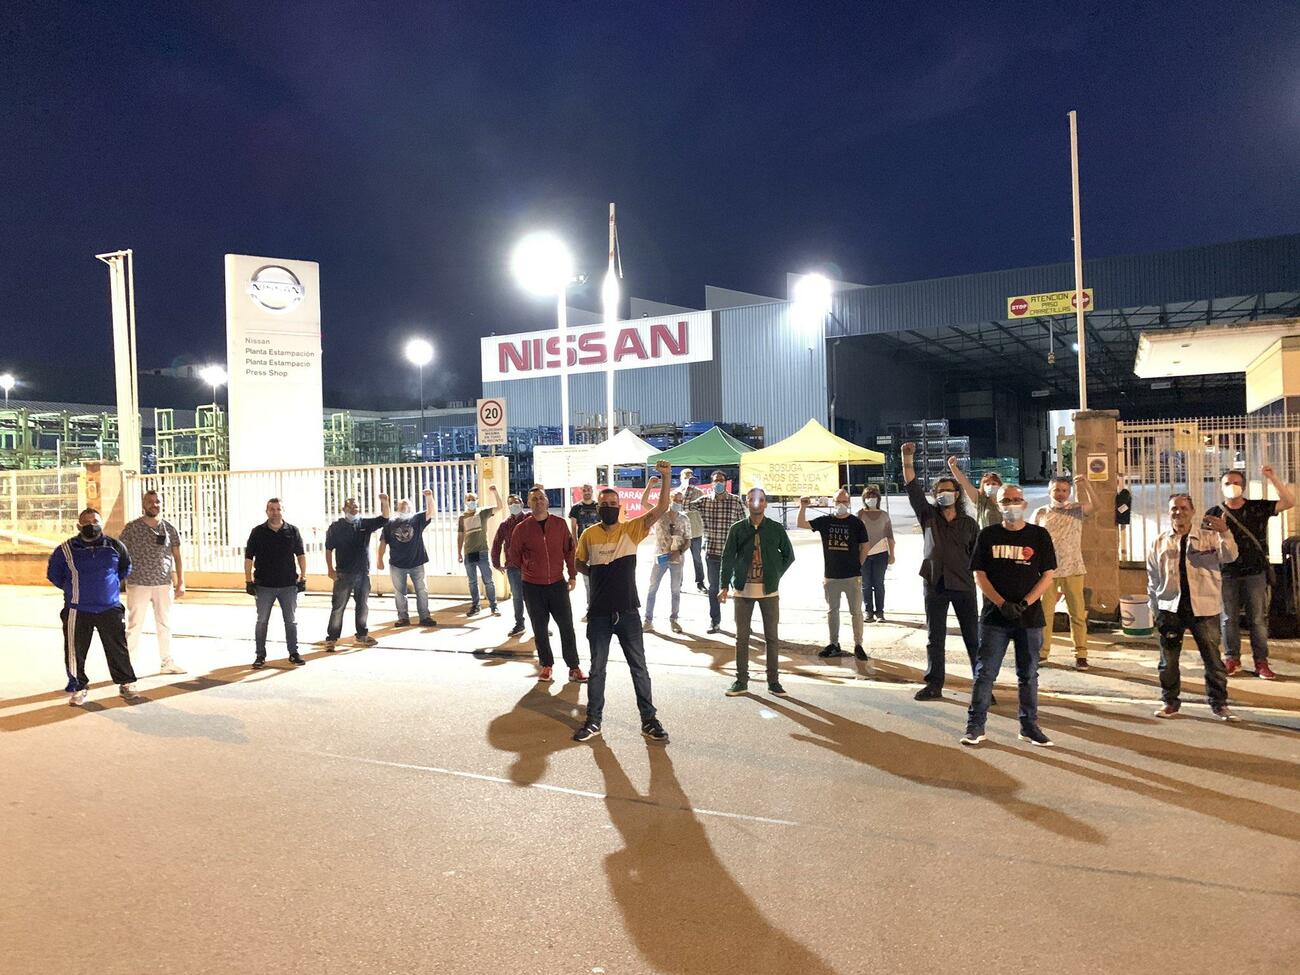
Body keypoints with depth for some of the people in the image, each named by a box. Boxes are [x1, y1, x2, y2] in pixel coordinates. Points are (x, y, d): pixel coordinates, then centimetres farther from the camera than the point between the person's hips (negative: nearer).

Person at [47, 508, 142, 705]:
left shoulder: (115, 546, 1)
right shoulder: (66, 550, -3)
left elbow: (126, 567, 20)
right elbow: (53, 574, 13)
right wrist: (72, 589, 12)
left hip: (110, 608, 1)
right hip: (78, 611, 0)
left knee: (118, 649, 3)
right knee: (76, 650, 3)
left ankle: (126, 684, 14)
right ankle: (79, 687, 17)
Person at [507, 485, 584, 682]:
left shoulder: (560, 524, 0)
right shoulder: (521, 528, -4)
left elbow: (569, 550, 6)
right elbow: (514, 555, 7)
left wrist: (572, 575, 4)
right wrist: (529, 570, 9)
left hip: (558, 584, 1)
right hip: (533, 587, 0)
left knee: (567, 626, 1)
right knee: (540, 629, 6)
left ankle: (574, 668, 9)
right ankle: (546, 666, 20)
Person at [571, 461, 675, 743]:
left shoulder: (631, 529, -5)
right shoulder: (589, 535, 0)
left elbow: (661, 509, -16)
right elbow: (580, 564, 16)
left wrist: (665, 477, -26)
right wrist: (595, 573, -1)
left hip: (628, 612, -1)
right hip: (599, 614, 1)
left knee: (639, 667, 7)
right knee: (597, 669, 12)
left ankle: (649, 720, 18)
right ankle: (593, 721, 24)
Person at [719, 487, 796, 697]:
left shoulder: (776, 529, 1)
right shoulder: (737, 529, 1)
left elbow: (789, 555, 11)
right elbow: (727, 558, 1)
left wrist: (776, 575, 4)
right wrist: (725, 586, -3)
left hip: (769, 590, 0)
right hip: (743, 589, 0)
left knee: (772, 637, 4)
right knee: (742, 637, 5)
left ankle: (773, 681, 14)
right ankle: (741, 681, 13)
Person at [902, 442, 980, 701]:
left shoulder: (969, 524, 5)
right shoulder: (928, 516, 5)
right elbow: (912, 487, -6)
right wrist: (907, 459, -16)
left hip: (963, 585, -1)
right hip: (935, 585, 1)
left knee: (973, 637, 3)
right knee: (935, 638, 7)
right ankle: (934, 684, 15)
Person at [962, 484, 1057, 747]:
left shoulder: (1039, 535, 3)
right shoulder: (988, 535, 4)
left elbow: (1047, 576, 1)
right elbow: (979, 575, 1)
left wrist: (1024, 603, -12)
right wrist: (1002, 604, -12)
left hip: (1030, 616, 1)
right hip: (994, 616, 0)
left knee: (1028, 675, 10)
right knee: (985, 673, 0)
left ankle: (1029, 726, 22)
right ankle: (975, 726, 7)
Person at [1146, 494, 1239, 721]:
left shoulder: (1209, 537, 3)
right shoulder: (1160, 542, 7)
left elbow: (1230, 557, -13)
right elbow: (1153, 578, 11)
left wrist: (1224, 533, -30)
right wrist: (1154, 609, 8)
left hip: (1204, 608, -1)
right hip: (1170, 608, 2)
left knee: (1212, 657, 3)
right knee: (1168, 659, 7)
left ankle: (1219, 703, 17)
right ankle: (1170, 701, 19)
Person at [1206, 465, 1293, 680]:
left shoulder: (1258, 507, 2)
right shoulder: (1214, 514, 3)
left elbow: (1289, 502, -9)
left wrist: (1272, 478, -17)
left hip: (1255, 573, 0)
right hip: (1227, 574, 1)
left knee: (1258, 619, 4)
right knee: (1229, 619, 6)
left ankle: (1261, 661, 10)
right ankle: (1231, 659, 16)